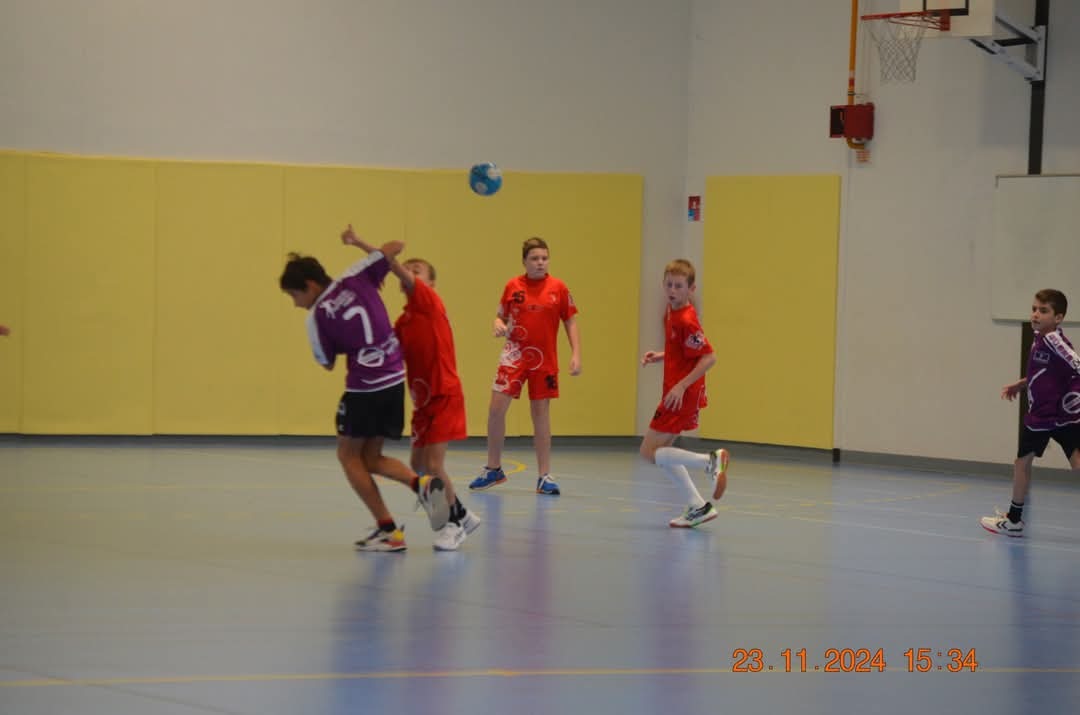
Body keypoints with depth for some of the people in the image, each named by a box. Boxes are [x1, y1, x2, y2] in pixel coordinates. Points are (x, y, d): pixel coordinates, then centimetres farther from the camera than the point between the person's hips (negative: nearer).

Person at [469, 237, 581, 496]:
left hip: (544, 359, 0)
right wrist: (499, 325, -14)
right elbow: (501, 315, 9)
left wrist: (576, 354, -5)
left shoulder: (558, 288, -2)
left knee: (541, 413, 5)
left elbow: (570, 322, 3)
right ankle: (493, 469, 11)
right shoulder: (513, 286, 0)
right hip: (515, 355, 1)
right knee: (496, 408, -6)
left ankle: (544, 476, 13)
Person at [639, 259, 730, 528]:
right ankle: (697, 507, 16)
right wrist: (658, 356, 8)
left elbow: (709, 357, -23)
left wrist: (682, 385, -26)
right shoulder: (671, 314, 10)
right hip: (676, 393, 10)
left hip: (683, 395, -10)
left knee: (649, 452, -7)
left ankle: (710, 461, -12)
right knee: (661, 451, 16)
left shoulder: (686, 321, -19)